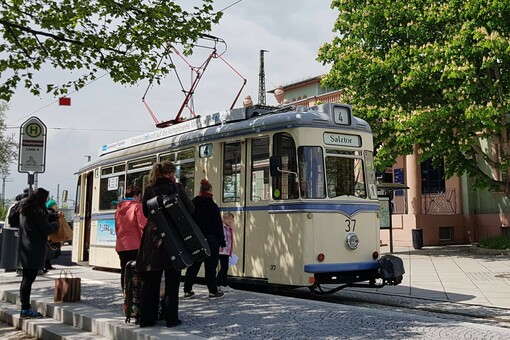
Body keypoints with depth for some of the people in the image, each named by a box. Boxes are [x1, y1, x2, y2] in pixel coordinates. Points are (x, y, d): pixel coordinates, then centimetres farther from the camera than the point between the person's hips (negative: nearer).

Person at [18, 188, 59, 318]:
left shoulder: (25, 211, 14)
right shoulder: (37, 212, -16)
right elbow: (47, 230, -15)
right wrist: (56, 225, 5)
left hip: (26, 250, 10)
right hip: (34, 251, -10)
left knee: (26, 279, 14)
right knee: (28, 279, -5)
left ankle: (25, 308, 21)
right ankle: (26, 310, -1)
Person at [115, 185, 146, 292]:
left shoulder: (119, 209, 13)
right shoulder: (137, 207, -7)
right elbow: (142, 227, -11)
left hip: (121, 246, 6)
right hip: (135, 246, -6)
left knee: (125, 272, 10)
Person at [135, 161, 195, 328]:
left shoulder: (149, 190, 5)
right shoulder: (176, 188, -6)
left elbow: (146, 212, 11)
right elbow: (190, 209, -4)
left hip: (152, 237, 3)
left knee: (150, 280, 9)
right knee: (172, 281, 5)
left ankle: (146, 318, 13)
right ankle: (171, 318, 6)